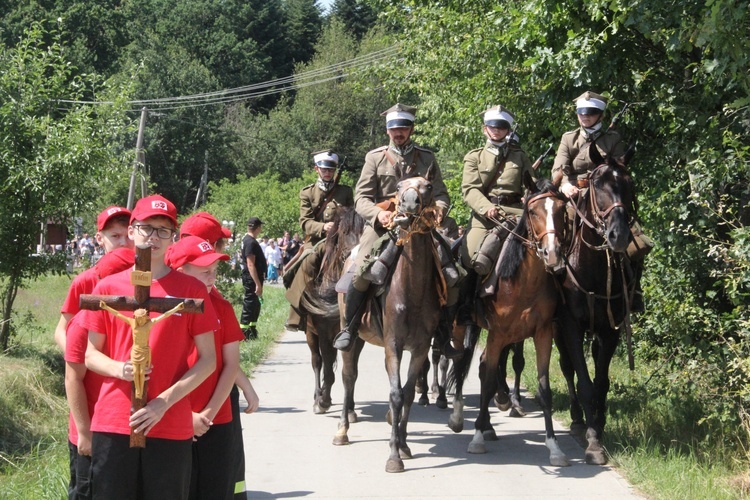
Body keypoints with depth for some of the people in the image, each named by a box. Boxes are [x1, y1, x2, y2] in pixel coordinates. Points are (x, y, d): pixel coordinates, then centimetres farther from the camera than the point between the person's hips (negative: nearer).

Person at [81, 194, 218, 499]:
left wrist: (165, 401, -10)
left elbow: (208, 359, 1)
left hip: (171, 426, -1)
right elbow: (91, 355, 11)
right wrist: (119, 369, -11)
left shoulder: (191, 290, 3)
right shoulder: (108, 288, 7)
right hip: (112, 424, 1)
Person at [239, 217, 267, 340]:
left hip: (253, 279, 10)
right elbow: (250, 264, -24)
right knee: (249, 305, -7)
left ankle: (252, 330, 24)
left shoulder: (247, 240, 13)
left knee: (255, 305, 17)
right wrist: (258, 284, -26)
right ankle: (243, 333, -4)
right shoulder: (251, 242, -19)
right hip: (252, 279, -10)